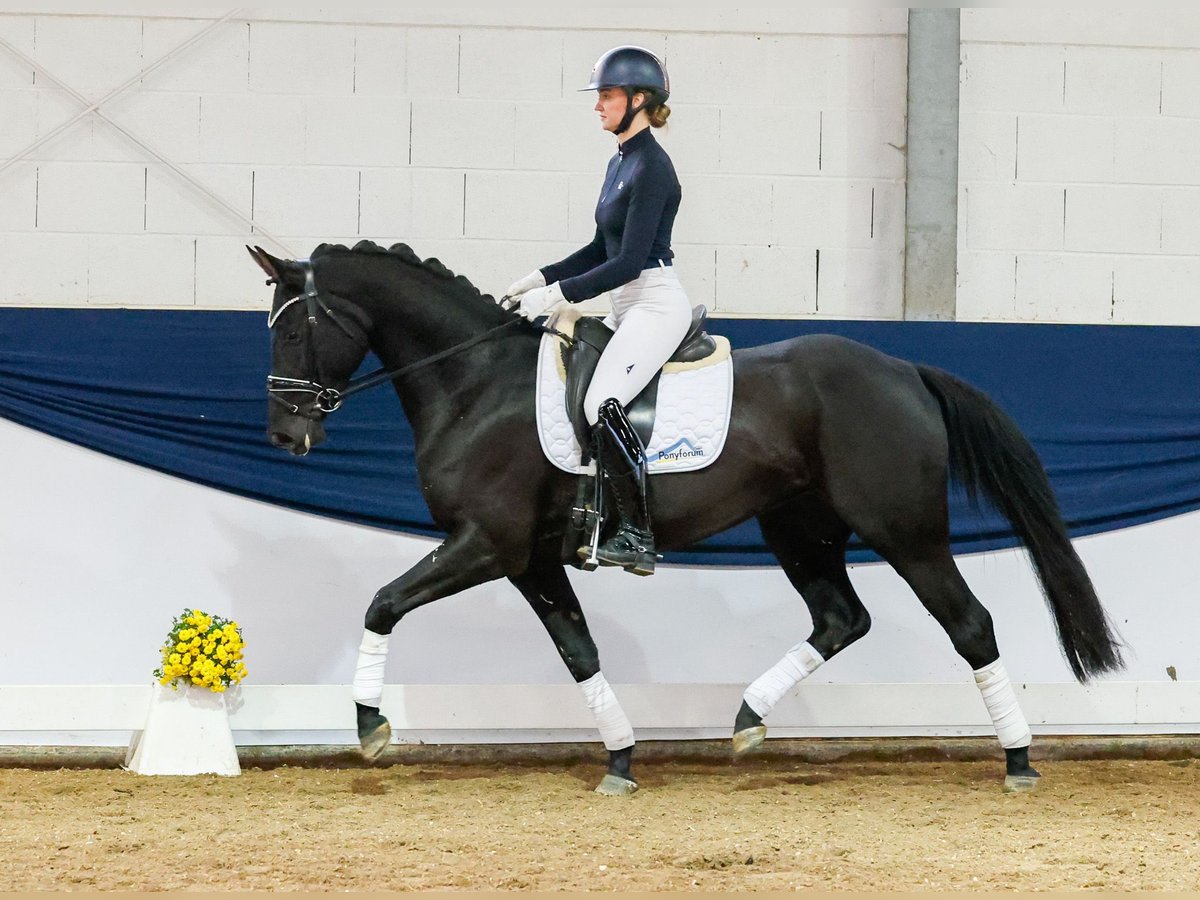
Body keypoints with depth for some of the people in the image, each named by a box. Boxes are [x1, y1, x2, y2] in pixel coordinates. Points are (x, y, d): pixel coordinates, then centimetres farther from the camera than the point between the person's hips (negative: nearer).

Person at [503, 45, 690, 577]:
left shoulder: (650, 168, -16)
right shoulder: (619, 164, 14)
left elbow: (629, 261, -21)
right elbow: (602, 250, 20)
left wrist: (558, 294, -20)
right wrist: (540, 278, 12)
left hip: (655, 303, -11)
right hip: (625, 308, 11)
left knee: (601, 404, -24)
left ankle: (637, 534, -22)